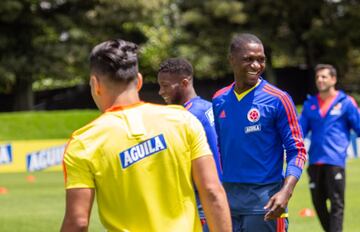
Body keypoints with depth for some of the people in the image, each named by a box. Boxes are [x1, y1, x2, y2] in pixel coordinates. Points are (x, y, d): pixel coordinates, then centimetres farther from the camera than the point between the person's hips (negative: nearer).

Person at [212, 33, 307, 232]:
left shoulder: (277, 100, -6)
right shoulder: (219, 100, 8)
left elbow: (297, 150, -6)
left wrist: (286, 192, -21)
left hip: (264, 200, -5)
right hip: (227, 198, 5)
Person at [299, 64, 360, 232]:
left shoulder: (345, 102, 3)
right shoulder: (310, 104, 14)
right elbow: (299, 131, 14)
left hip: (335, 161, -4)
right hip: (315, 161, 5)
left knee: (336, 204, -7)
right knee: (318, 202, 10)